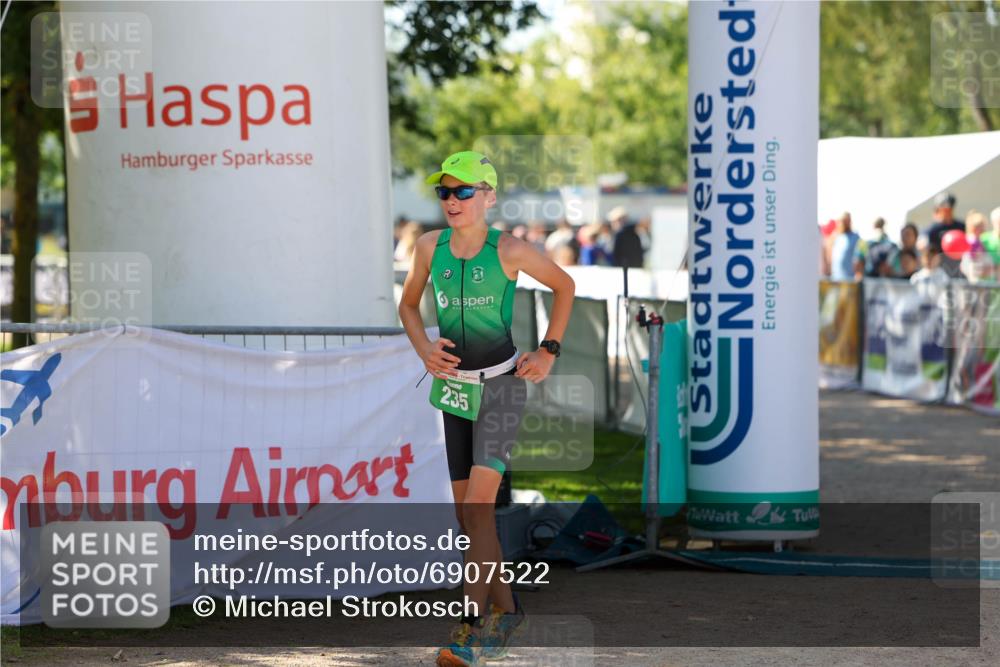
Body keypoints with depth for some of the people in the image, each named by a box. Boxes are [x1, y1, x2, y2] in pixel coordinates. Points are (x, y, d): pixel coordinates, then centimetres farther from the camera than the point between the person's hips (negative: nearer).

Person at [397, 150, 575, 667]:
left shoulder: (509, 250, -11)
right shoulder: (430, 247, -1)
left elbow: (564, 286, 6)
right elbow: (408, 304, 15)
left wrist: (549, 351, 1)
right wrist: (424, 350, -3)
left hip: (502, 383, -5)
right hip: (454, 386, 5)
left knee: (479, 501, -18)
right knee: (467, 511, 8)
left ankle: (474, 625, -21)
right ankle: (506, 611, 23)